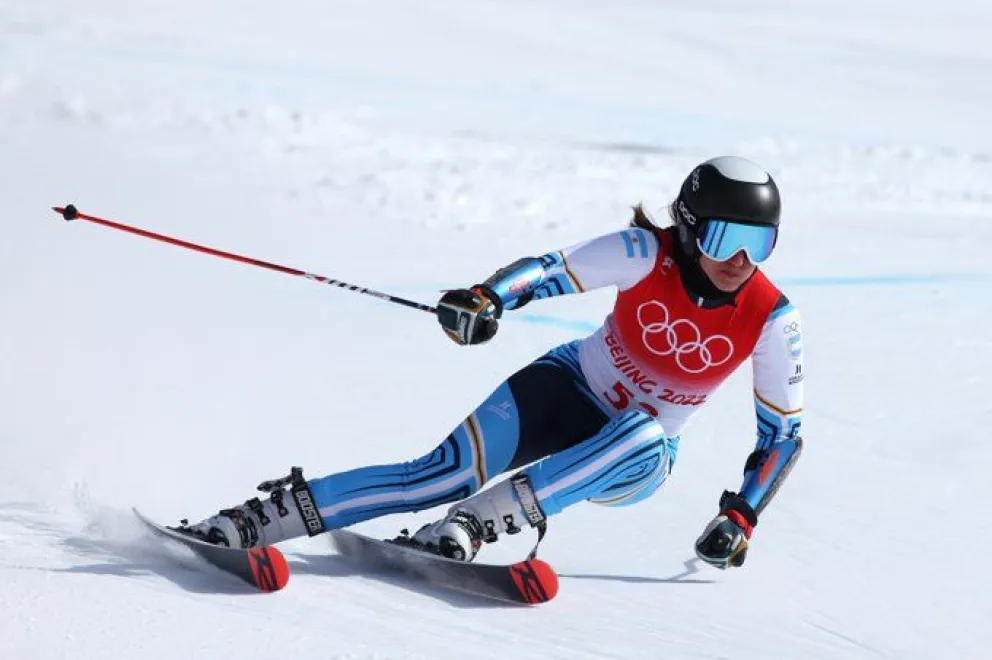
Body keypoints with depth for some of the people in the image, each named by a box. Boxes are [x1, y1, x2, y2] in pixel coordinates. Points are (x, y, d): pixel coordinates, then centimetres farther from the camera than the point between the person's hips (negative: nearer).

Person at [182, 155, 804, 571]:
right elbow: (551, 270, -23)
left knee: (641, 440, -39)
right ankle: (257, 520, -22)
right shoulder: (648, 254, -17)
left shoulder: (772, 320, -16)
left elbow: (785, 435, -6)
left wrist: (740, 518, -16)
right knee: (449, 470, -24)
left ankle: (474, 523, -36)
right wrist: (486, 298, -44)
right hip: (569, 390, 0)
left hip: (638, 460, 1)